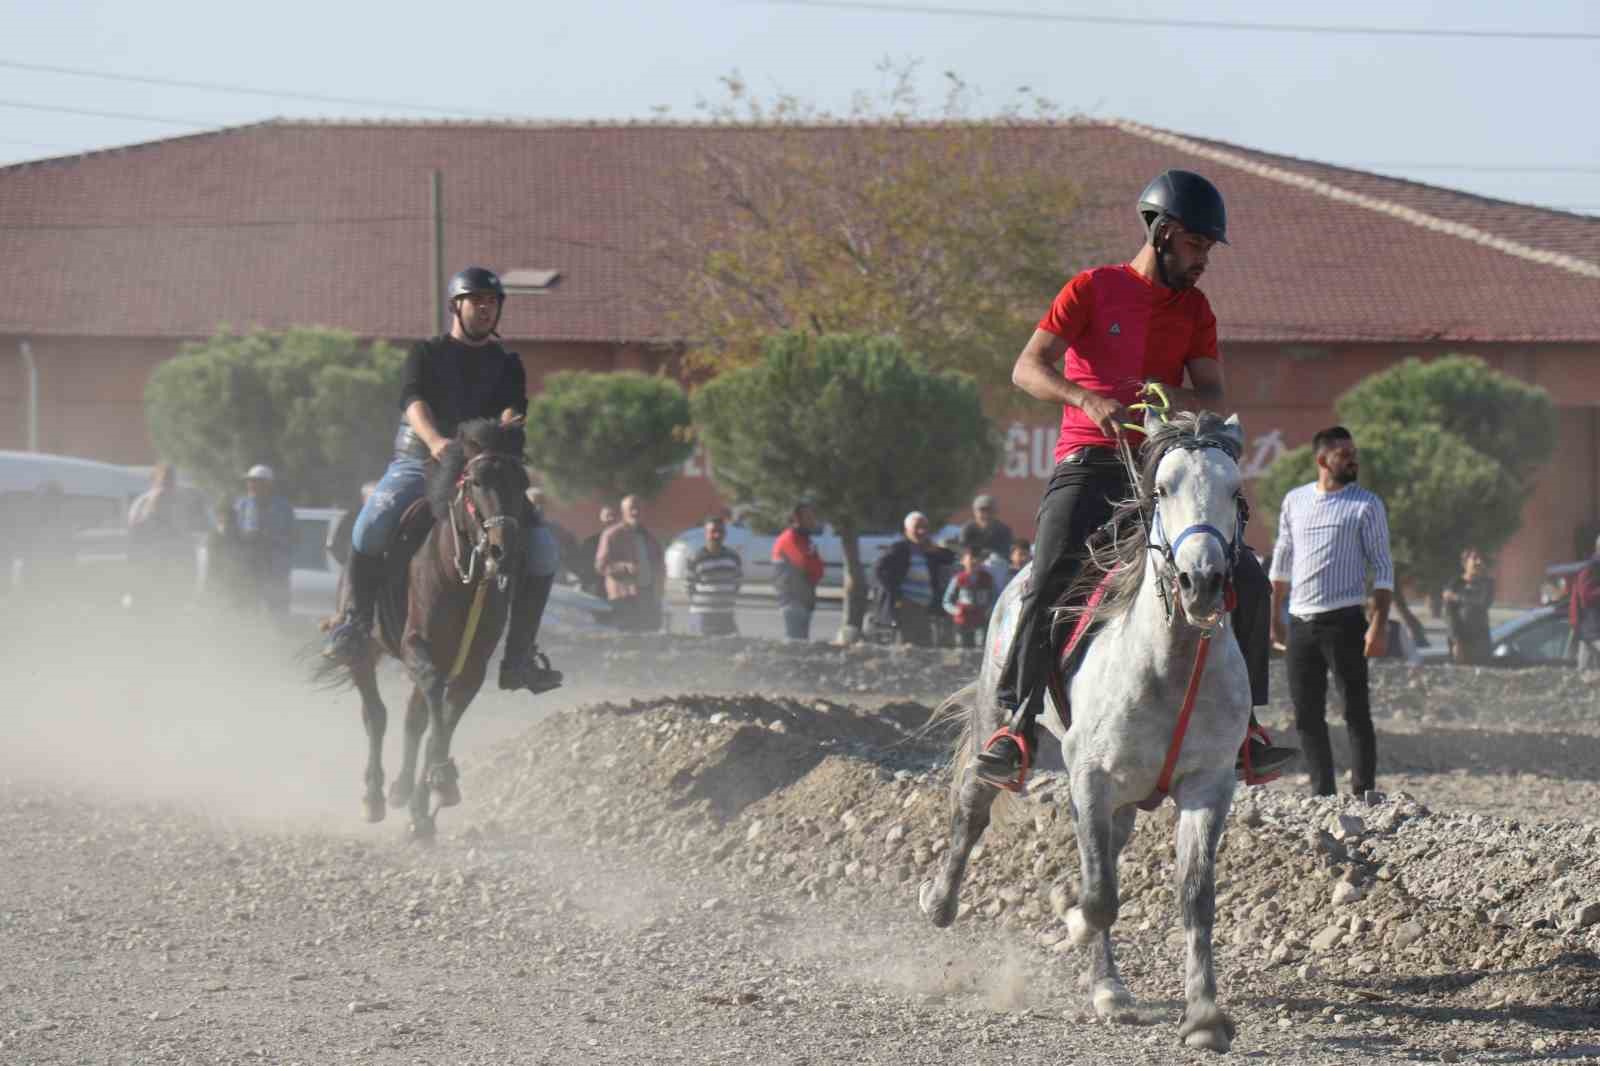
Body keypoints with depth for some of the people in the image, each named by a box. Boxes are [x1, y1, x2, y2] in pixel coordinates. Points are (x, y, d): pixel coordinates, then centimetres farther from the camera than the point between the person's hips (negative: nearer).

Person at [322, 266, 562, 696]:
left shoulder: (507, 365, 15)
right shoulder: (426, 354, 6)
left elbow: (513, 410, -4)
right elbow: (414, 402, -13)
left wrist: (508, 427, -30)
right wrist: (435, 441, -34)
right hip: (418, 464, -2)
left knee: (543, 550, -16)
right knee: (372, 524, -33)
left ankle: (520, 653, -7)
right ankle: (356, 620, -18)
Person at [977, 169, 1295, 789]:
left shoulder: (1194, 309, 14)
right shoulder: (1093, 290, 0)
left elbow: (1213, 399, 7)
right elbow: (1027, 369, -9)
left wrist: (1175, 398, -17)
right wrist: (1090, 399, -28)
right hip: (1090, 464, -4)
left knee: (1247, 580, -7)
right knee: (1049, 584, -25)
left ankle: (1243, 726, 3)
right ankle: (1015, 727, -16)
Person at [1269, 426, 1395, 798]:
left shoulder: (1367, 506, -1)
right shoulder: (1295, 501, 12)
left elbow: (1382, 568, -3)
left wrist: (1379, 625, -13)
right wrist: (1274, 617, 17)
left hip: (1344, 620, -4)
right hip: (1300, 622, 4)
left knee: (1357, 711, -5)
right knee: (1306, 715, 6)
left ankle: (1363, 793, -5)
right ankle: (1322, 794, 13)